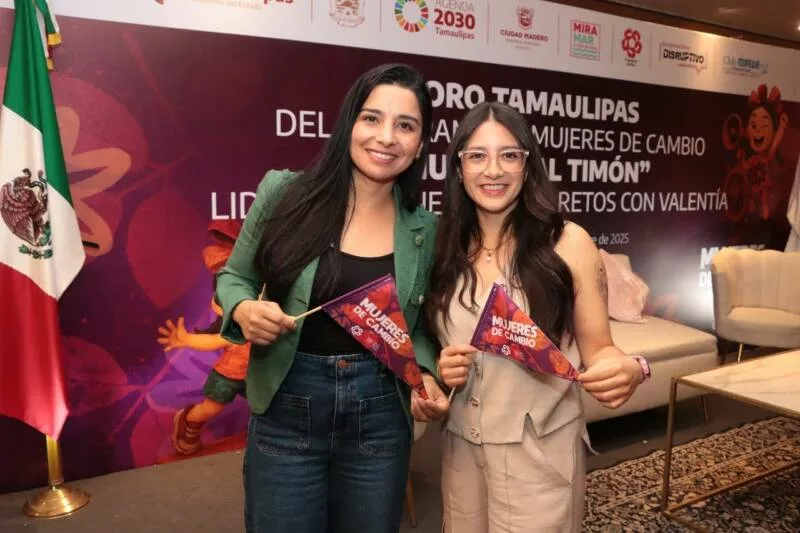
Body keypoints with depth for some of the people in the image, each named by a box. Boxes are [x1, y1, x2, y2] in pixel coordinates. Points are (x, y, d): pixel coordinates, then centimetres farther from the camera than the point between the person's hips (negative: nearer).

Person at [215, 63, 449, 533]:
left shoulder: (424, 229, -2)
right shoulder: (285, 192, -8)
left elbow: (418, 323, 9)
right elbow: (234, 276, 4)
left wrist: (426, 376, -8)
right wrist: (245, 310, -17)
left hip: (381, 412, 2)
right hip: (286, 408, -1)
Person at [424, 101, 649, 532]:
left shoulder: (567, 242, -10)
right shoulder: (446, 250, 0)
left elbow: (596, 348, -7)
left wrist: (627, 370, -28)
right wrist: (441, 369, -10)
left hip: (539, 449, -3)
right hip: (460, 445, 4)